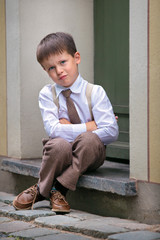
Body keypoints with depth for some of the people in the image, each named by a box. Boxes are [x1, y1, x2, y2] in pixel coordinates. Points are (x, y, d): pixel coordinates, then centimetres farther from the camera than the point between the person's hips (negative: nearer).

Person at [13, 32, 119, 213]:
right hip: (61, 155, 0)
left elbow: (111, 132, -14)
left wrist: (68, 128, -14)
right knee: (58, 144, -34)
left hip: (89, 156, 0)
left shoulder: (95, 92, -4)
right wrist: (91, 126, -15)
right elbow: (53, 130, -14)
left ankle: (53, 189, -20)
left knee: (89, 140, -33)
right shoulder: (47, 94, 1)